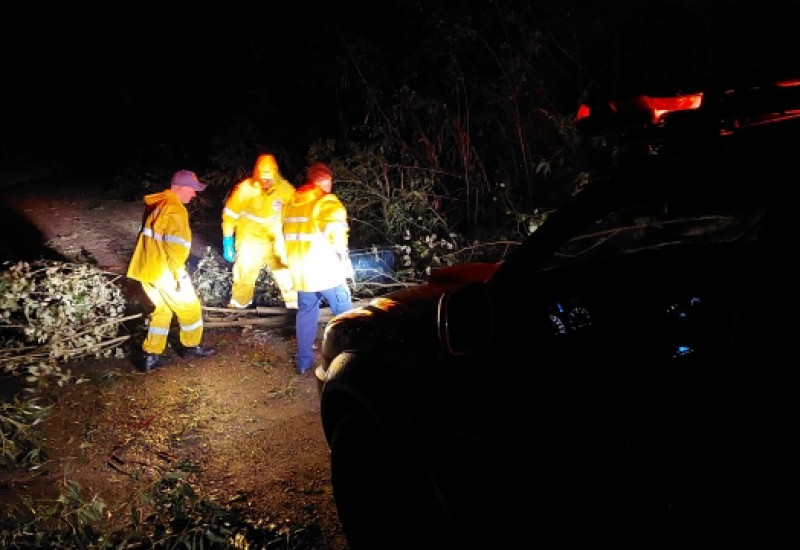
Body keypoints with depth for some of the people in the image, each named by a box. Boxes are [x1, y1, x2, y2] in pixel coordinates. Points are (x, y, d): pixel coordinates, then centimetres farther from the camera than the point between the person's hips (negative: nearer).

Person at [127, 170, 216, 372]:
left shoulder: (156, 205, 12)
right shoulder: (175, 210, -18)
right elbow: (176, 246, -24)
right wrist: (180, 274, -18)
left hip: (146, 269, 9)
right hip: (165, 272, -8)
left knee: (161, 310, 19)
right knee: (190, 308, 11)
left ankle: (151, 355, 18)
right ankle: (191, 346, 28)